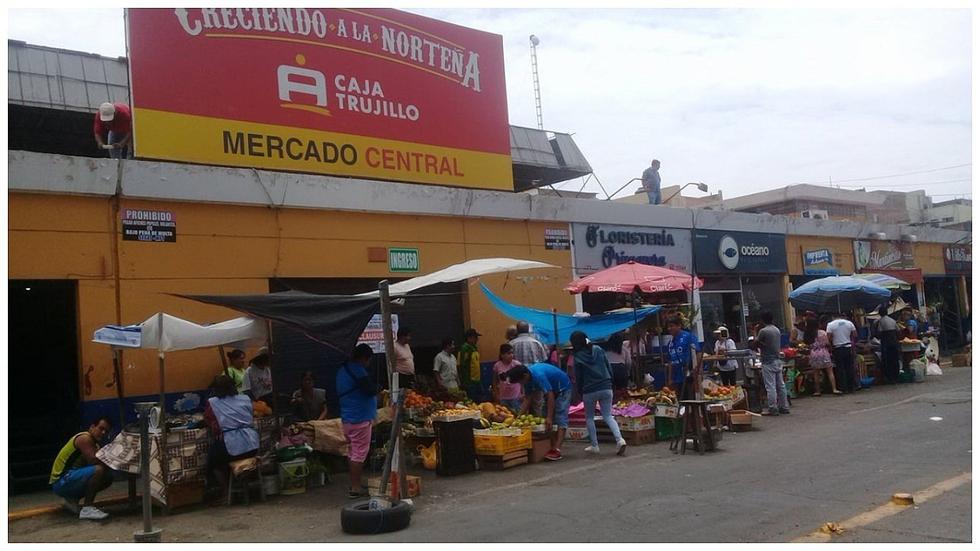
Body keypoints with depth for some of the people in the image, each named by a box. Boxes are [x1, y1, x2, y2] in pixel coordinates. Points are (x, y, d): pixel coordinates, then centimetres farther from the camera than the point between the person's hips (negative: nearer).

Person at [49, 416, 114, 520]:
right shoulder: (84, 438, -13)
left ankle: (73, 500, 13)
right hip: (60, 482, -10)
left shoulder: (94, 444, 16)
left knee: (108, 478, 10)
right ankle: (87, 509, -22)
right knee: (98, 470, -29)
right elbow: (94, 460, -25)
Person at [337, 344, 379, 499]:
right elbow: (371, 390, -22)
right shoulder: (357, 370, -16)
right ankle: (356, 488, -1)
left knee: (352, 452, 15)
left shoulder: (343, 370, 14)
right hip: (360, 419, -9)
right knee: (359, 453, -4)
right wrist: (375, 385, 1)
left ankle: (355, 484, 23)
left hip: (346, 418, 9)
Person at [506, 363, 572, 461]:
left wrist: (549, 417, -36)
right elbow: (527, 398, 1)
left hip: (563, 389, -9)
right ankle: (553, 448, 2)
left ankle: (557, 450, -26)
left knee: (560, 419, -17)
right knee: (551, 421, 2)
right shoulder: (528, 378, -7)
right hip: (551, 391, 9)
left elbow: (550, 396, -35)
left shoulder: (539, 376, -34)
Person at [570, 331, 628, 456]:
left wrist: (580, 392, 9)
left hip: (589, 391, -3)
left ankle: (594, 445, 14)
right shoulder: (599, 350, 3)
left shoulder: (578, 357, -8)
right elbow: (609, 368, 6)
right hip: (606, 388, 3)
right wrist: (609, 382, 15)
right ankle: (620, 439, -12)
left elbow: (578, 378, -2)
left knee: (589, 417, 15)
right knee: (608, 416, 9)